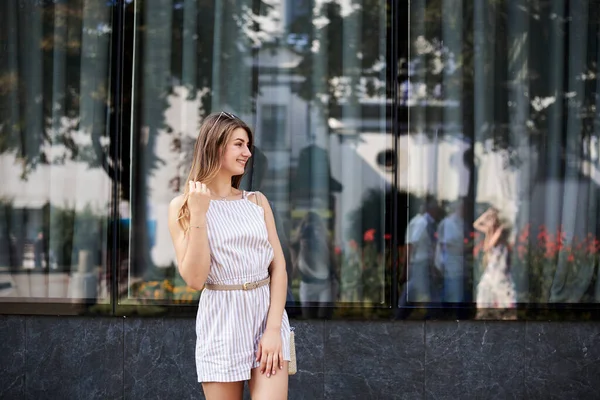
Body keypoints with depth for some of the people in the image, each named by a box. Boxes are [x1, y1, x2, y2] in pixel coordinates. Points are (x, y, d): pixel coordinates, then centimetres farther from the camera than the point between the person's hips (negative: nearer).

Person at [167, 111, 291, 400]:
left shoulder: (257, 201, 9)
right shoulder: (183, 206, 1)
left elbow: (278, 266, 4)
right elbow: (195, 278, -8)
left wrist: (273, 329, -8)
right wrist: (198, 214, -13)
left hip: (267, 314, 2)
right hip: (221, 322, -2)